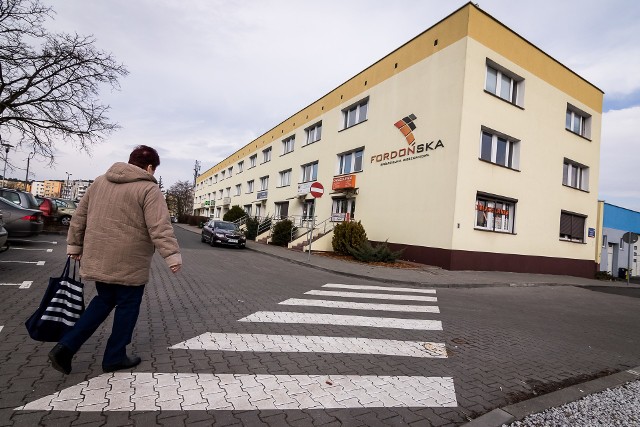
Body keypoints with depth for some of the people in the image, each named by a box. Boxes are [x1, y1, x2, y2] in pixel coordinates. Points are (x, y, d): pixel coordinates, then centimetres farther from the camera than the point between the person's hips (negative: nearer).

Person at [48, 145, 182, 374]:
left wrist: (74, 245, 21)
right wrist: (172, 255, -21)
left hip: (97, 258, 7)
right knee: (127, 306, 10)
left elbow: (79, 216, 15)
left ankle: (65, 347, 17)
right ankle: (115, 357, 22)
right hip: (128, 263, -7)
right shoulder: (149, 189, -13)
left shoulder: (100, 181, 10)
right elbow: (160, 227, -22)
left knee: (103, 301, 23)